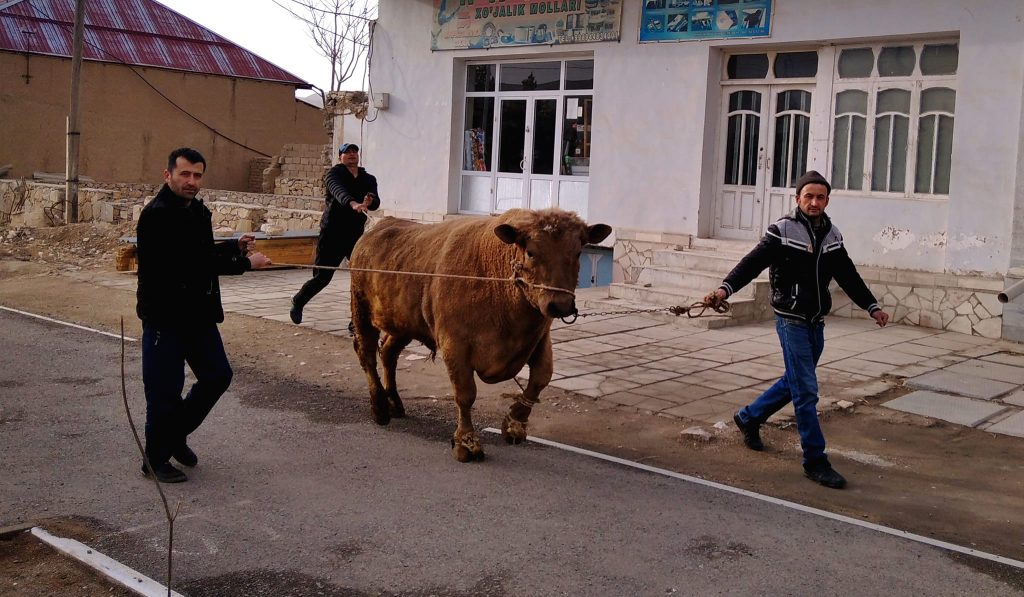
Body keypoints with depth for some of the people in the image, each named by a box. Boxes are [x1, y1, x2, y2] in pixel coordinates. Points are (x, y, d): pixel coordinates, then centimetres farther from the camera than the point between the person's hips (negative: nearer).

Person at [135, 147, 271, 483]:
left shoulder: (198, 211, 10)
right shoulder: (157, 215, -18)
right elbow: (192, 261, -26)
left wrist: (234, 247, 5)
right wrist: (245, 263, -21)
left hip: (199, 313, 9)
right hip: (165, 315, -9)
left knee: (217, 375, 14)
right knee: (165, 389, 0)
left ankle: (176, 434, 33)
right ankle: (155, 460, 18)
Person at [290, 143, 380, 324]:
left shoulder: (368, 179, 9)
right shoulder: (334, 174, -5)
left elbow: (376, 204, -8)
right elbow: (338, 191, -29)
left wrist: (370, 201, -33)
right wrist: (353, 204, -49)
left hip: (356, 235, 4)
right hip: (332, 235, -4)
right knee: (322, 277, 2)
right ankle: (298, 302, 29)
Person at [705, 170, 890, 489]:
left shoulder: (832, 235, 9)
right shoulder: (783, 230, -9)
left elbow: (848, 276, 19)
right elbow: (752, 262, -18)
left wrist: (872, 306, 21)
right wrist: (725, 288, -33)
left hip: (816, 322, 7)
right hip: (791, 319, -7)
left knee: (794, 383, 18)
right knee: (806, 391, -7)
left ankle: (748, 418, 38)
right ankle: (815, 461, 0)